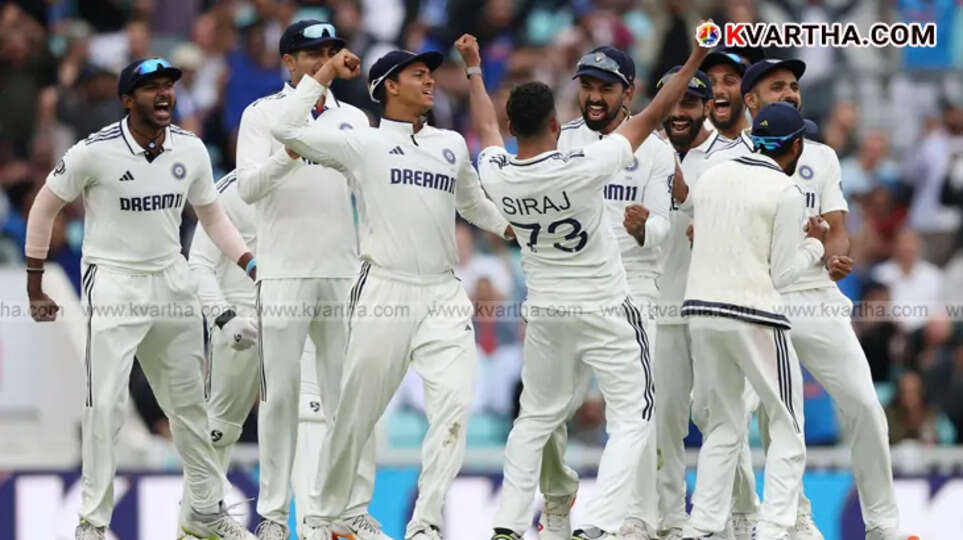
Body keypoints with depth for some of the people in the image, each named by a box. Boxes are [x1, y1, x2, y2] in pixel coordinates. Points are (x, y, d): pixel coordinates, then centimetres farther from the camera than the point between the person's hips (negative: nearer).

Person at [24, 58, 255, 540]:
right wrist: (34, 287, 0)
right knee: (105, 405, -10)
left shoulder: (190, 150, 0)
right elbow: (45, 208, -2)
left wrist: (252, 265, 1)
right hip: (113, 283, -5)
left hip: (172, 282, 5)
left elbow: (211, 216, 14)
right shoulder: (95, 152, -14)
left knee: (189, 403, 12)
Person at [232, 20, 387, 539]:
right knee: (280, 393, -2)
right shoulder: (263, 115, 1)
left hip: (343, 271, 3)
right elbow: (248, 187, -12)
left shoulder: (353, 120, 12)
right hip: (283, 272, -3)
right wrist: (290, 154, -29)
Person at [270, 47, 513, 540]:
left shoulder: (452, 145, 16)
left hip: (443, 296, 4)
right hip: (384, 294, -3)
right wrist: (326, 73, -2)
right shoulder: (362, 144, 2)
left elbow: (474, 204, 31)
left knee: (454, 403, -14)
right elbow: (287, 130, -8)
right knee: (356, 413, 2)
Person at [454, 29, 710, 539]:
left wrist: (474, 67, 28)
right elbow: (650, 118, -18)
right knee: (632, 417, 2)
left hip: (544, 314, 5)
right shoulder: (583, 168, -24)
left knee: (536, 417, 19)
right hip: (606, 312, -5)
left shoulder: (496, 176, -11)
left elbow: (487, 127, 12)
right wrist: (695, 60, -11)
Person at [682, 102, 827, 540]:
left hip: (701, 308, 6)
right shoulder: (785, 193, -7)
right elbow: (782, 273, -6)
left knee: (724, 425, 16)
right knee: (787, 428, 4)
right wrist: (814, 245, 12)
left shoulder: (710, 177, 10)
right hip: (752, 313, -6)